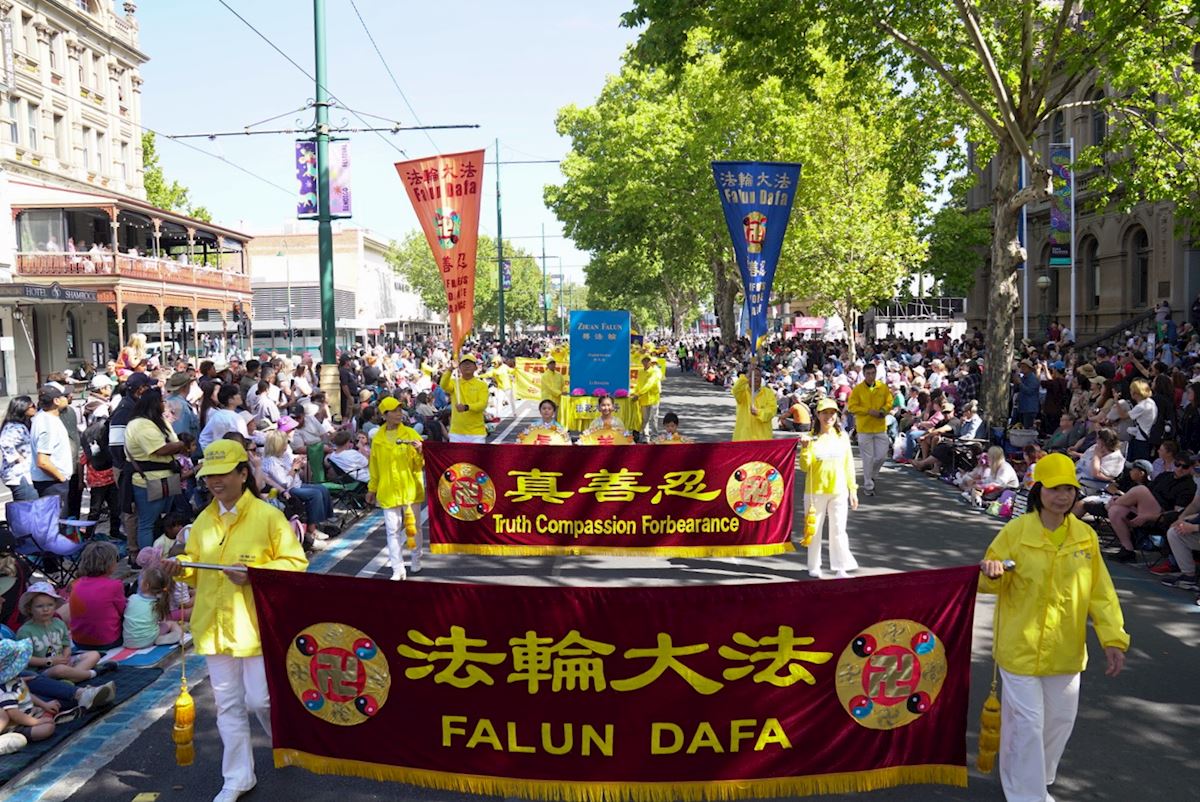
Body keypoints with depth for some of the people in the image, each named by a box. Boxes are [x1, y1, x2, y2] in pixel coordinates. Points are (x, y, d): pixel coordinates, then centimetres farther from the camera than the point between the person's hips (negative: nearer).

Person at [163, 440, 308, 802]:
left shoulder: (268, 516, -10)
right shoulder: (203, 521, 7)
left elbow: (295, 562, -9)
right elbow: (196, 565, 16)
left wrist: (254, 573, -22)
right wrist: (181, 567, -7)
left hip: (256, 625, -5)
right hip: (214, 626, 5)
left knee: (259, 699, -1)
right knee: (228, 705, 12)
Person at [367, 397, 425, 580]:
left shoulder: (410, 434, -1)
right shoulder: (378, 439, 3)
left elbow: (421, 464, -1)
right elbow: (374, 466, 11)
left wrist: (419, 451, -21)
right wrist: (372, 489, 14)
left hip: (410, 488, 0)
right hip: (388, 490, 1)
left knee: (412, 526, 11)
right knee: (392, 529, 0)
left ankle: (416, 560, 30)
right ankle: (398, 569, 5)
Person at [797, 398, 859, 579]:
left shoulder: (842, 436, 4)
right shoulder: (811, 438, -4)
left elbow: (848, 464, 7)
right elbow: (805, 467, -8)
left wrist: (853, 490, 6)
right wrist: (805, 449, -24)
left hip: (838, 491, 1)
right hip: (816, 491, -1)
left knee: (838, 529, -2)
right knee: (814, 529, 8)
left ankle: (841, 569, 2)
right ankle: (814, 567, 21)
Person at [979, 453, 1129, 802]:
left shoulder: (1086, 536, -1)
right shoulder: (1016, 531, -11)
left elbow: (1100, 592, 2)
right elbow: (992, 583, -5)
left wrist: (1113, 638, -6)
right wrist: (992, 574, -28)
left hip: (1066, 650, 4)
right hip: (1022, 646, -4)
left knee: (1060, 720, 17)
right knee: (1026, 722, 0)